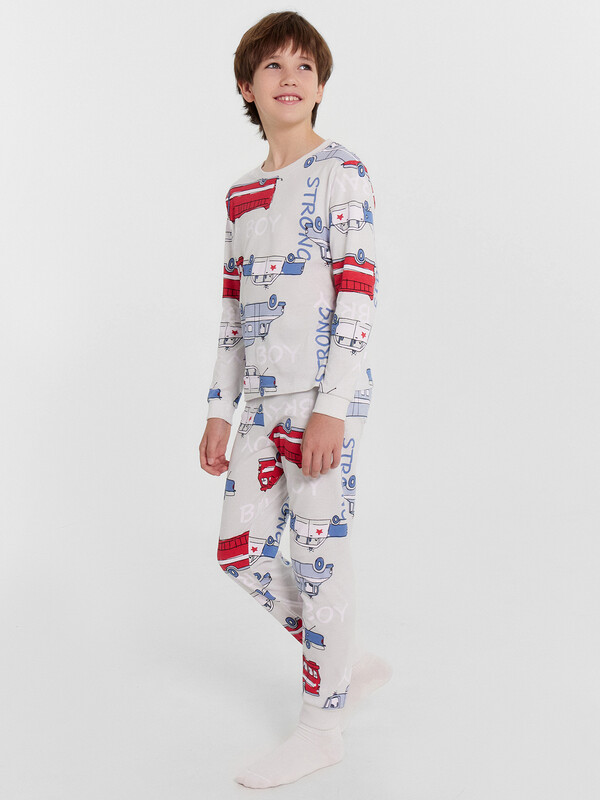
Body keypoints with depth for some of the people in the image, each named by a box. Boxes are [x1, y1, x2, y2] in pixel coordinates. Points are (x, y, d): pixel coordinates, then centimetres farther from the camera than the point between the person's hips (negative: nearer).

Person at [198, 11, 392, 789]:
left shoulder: (340, 171, -3)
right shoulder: (241, 195, 17)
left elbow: (359, 295, -11)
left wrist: (331, 407, -17)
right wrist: (219, 409, 14)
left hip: (324, 399, -7)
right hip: (264, 402, 7)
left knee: (320, 555, -1)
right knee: (240, 552, 8)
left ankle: (322, 723, 16)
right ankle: (352, 661, 28)